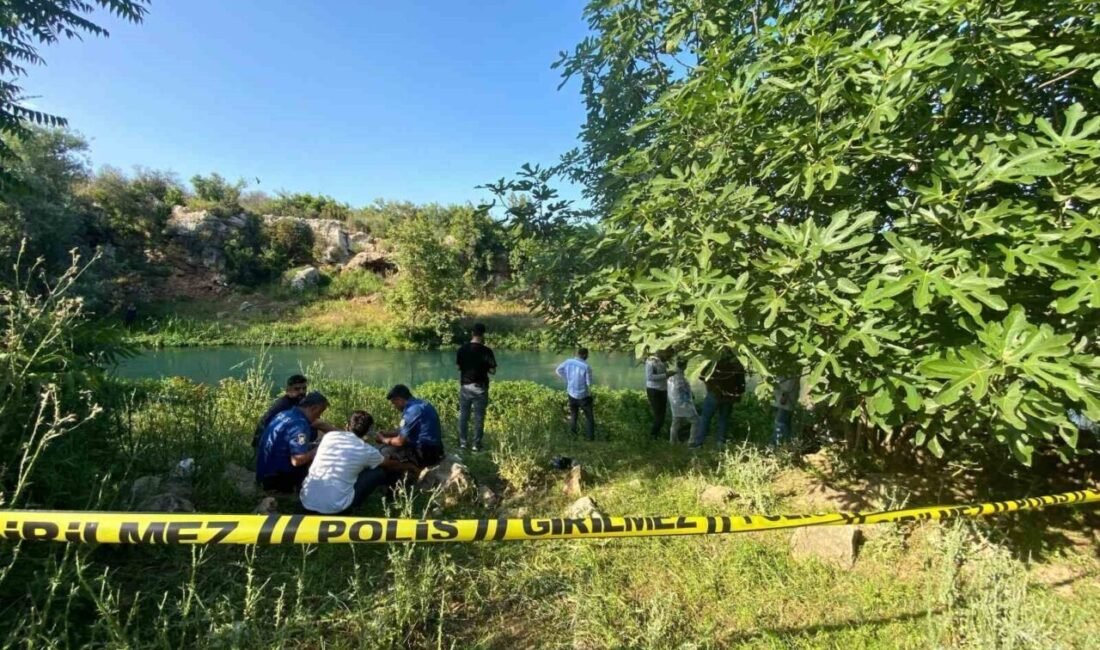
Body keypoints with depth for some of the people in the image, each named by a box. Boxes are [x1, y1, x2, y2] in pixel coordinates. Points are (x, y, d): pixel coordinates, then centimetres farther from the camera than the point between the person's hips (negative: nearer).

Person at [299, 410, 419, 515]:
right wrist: (409, 467, 42)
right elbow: (391, 465, 20)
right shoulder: (367, 450, 0)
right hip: (335, 507, -5)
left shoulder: (329, 436, 7)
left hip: (307, 503, 5)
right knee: (379, 471, 10)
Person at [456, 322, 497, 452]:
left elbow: (459, 367, 8)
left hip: (465, 386, 3)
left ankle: (462, 443, 16)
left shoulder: (462, 349, -2)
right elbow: (492, 371, -10)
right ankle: (476, 444, 9)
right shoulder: (486, 350, -13)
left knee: (463, 415, 12)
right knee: (479, 417, 5)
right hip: (480, 387, -3)